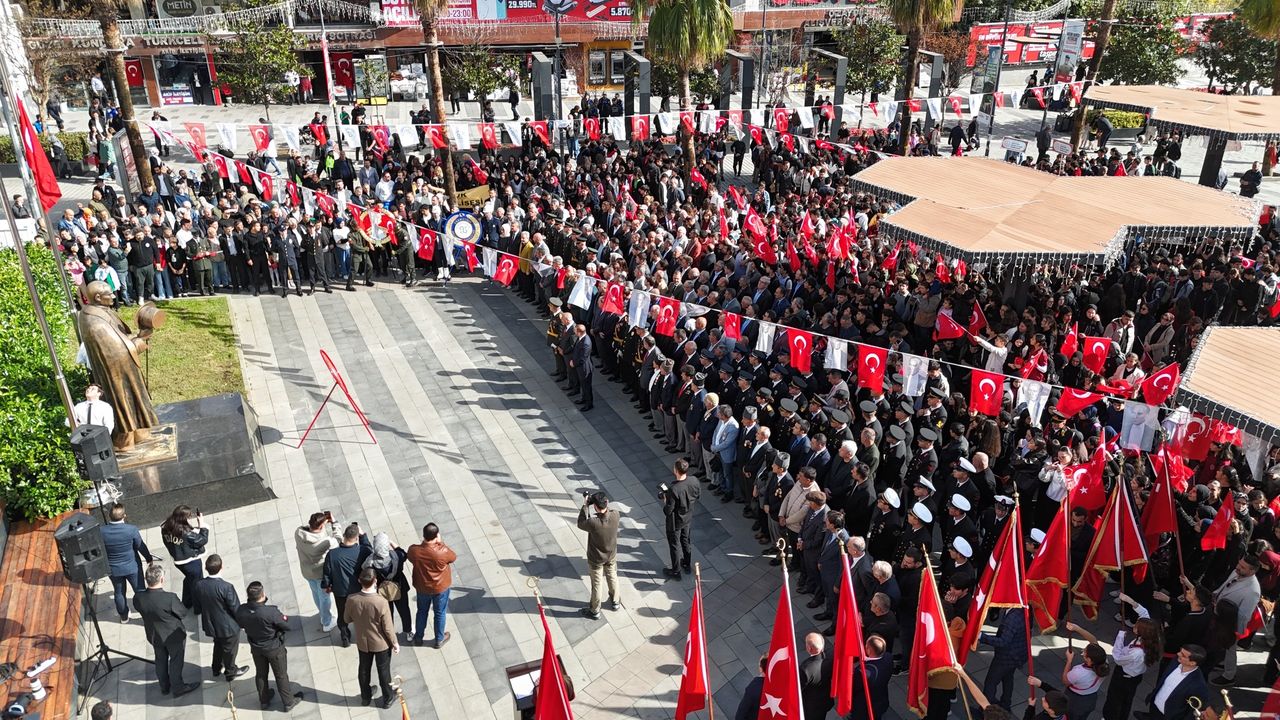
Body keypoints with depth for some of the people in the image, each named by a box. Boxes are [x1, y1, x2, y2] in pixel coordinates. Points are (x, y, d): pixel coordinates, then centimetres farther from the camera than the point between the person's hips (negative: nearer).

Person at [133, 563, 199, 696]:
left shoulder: (138, 598, -24)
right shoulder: (170, 598, -37)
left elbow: (139, 609, -1)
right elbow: (183, 613, -20)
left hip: (154, 635, 4)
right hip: (174, 635, -4)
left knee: (160, 660, 27)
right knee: (176, 661, 18)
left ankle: (164, 686, 46)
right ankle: (177, 688, 35)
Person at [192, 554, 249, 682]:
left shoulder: (199, 585, -17)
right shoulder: (226, 587, -33)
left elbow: (198, 605, 0)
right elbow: (236, 609, -23)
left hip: (210, 625, 5)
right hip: (228, 627, -5)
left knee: (218, 645, 32)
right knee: (229, 649, 20)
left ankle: (217, 668, 52)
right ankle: (231, 671, 40)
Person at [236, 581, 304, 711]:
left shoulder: (241, 611, -25)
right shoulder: (271, 612, -39)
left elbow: (240, 624, -2)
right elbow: (287, 626, -24)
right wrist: (284, 617, -6)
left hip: (255, 648, 4)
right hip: (274, 649, -4)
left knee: (260, 674, 27)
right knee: (281, 675, 18)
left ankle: (264, 700, 49)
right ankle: (289, 702, 37)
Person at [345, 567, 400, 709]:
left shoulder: (351, 600, -24)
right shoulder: (381, 602, -33)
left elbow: (347, 619, -4)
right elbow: (388, 627, -21)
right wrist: (395, 643, -5)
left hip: (362, 642, 3)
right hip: (381, 644, -3)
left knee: (364, 669, 27)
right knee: (383, 670, 20)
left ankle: (365, 697, 48)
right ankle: (387, 699, 40)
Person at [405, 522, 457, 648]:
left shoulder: (413, 550, -27)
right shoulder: (442, 552, -34)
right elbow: (453, 557, -12)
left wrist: (424, 543, -7)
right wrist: (441, 543, -12)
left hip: (422, 587, 2)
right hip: (441, 588, -2)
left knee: (422, 611, 27)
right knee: (440, 613, 21)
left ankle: (418, 637, 46)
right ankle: (439, 640, 40)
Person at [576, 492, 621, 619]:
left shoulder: (593, 523, -39)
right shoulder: (615, 516, -28)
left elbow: (580, 524, -16)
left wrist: (584, 506, -14)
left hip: (596, 559, -3)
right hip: (611, 555, 4)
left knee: (596, 584, 18)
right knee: (612, 577, 28)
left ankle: (595, 611, 38)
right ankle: (615, 602, 51)